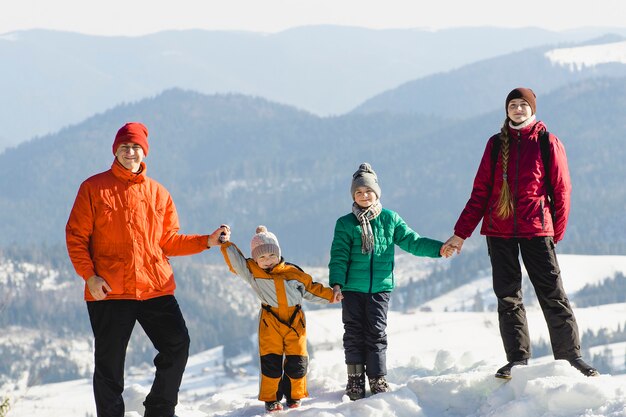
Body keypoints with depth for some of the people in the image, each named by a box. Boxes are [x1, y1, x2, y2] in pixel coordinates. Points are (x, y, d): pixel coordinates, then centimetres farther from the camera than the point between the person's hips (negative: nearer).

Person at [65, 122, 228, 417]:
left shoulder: (158, 193, 12)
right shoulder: (94, 188, 1)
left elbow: (167, 241, 14)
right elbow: (76, 236, 0)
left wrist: (206, 241, 2)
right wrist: (89, 276, -12)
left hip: (156, 288, 3)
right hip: (109, 292, -3)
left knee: (178, 345, -4)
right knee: (109, 361, 2)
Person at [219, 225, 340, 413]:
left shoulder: (293, 272, 6)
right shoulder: (253, 272, 2)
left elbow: (311, 289, 16)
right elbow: (236, 261, -5)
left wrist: (330, 296, 12)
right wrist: (226, 243, -14)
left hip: (295, 322, 2)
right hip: (270, 323, -2)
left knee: (297, 362, 3)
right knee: (271, 362, -4)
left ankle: (294, 396, 22)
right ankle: (270, 399, 10)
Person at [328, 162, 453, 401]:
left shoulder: (390, 219, 5)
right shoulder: (345, 224, 1)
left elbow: (411, 241, 6)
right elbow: (339, 256, -3)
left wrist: (438, 248, -5)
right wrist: (336, 283, -15)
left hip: (380, 287, 1)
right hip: (352, 288, -1)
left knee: (377, 333, 1)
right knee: (354, 333, 3)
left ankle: (377, 379, 6)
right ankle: (355, 380, 9)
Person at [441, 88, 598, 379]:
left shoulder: (548, 143, 4)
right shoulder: (497, 144, 10)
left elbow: (561, 189, 5)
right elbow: (480, 192, 11)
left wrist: (557, 232, 1)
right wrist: (461, 233, 7)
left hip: (536, 229, -3)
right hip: (499, 230, 3)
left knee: (552, 294, -4)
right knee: (507, 297, 2)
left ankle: (570, 355, 2)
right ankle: (518, 358, 4)